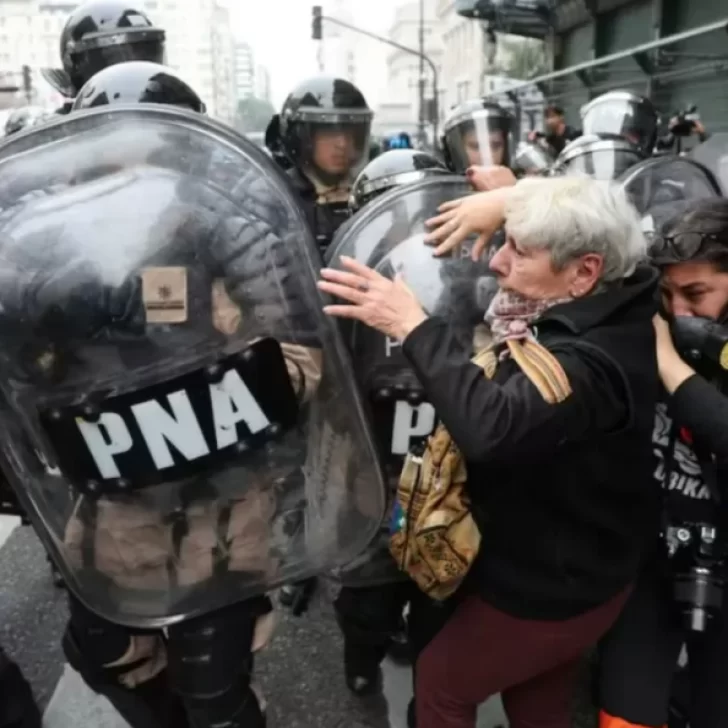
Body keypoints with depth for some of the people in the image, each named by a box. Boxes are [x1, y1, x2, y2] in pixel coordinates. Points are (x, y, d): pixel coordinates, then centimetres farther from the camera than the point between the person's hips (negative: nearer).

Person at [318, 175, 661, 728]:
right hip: (573, 565, 9)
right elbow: (583, 220, 11)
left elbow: (491, 428, -52)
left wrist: (414, 326, -43)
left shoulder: (589, 363, -36)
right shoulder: (617, 302, -8)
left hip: (552, 585, -9)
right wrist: (514, 203, -4)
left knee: (441, 682, 16)